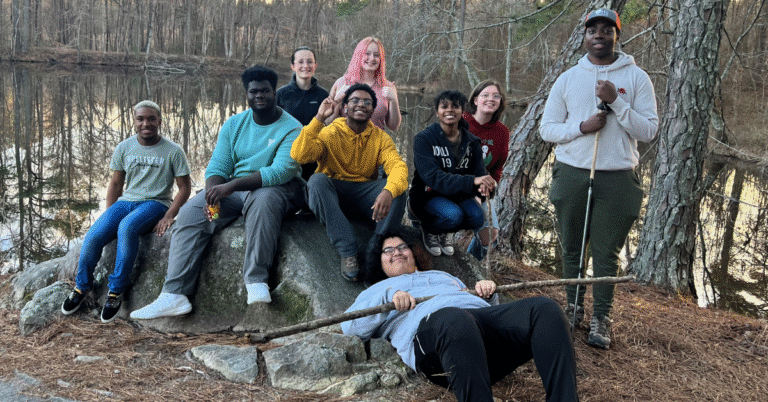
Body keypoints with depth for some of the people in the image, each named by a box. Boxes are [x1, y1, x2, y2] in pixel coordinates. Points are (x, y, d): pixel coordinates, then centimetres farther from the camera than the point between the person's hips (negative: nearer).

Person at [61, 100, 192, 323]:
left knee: (127, 227, -36)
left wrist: (168, 216, -13)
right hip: (126, 201, 4)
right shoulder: (123, 148, 8)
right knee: (93, 236, -20)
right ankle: (81, 287, 5)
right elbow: (116, 183, 16)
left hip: (155, 203, -4)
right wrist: (109, 215, 5)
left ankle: (116, 290, -23)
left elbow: (184, 188, -1)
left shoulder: (173, 151, -3)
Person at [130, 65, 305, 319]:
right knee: (190, 213, -15)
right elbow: (217, 166, 5)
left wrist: (230, 186, -32)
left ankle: (257, 282, -37)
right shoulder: (234, 124, 10)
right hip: (236, 191, 6)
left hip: (279, 189, -5)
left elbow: (281, 171, -24)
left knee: (262, 199, -40)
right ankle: (174, 295, -19)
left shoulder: (290, 128, -9)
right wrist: (213, 195, -19)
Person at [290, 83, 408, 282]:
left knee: (398, 188, -24)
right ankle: (348, 253, -35)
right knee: (317, 180, -33)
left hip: (364, 196, 2)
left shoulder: (380, 137, 3)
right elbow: (299, 155, -20)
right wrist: (319, 119, -24)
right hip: (332, 194, -1)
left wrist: (388, 191, -38)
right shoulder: (329, 133, -3)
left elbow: (398, 165, -16)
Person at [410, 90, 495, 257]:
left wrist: (484, 186, -34)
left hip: (458, 195, 5)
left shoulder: (471, 141, 2)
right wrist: (471, 181, -39)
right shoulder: (424, 139, -13)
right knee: (453, 215, -33)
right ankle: (429, 230, 3)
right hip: (427, 195, -5)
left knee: (477, 218, -24)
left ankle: (442, 232, 8)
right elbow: (433, 177, -26)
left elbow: (480, 173, -6)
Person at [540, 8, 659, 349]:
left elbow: (648, 131, -3)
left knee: (607, 252, 0)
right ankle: (573, 307, 26)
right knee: (572, 247, 10)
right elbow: (547, 129, 5)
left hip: (617, 179, -2)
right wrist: (582, 127, -12)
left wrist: (616, 102, -14)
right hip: (571, 175, 2)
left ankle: (601, 318, 9)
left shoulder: (636, 78, 3)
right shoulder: (568, 79, 7)